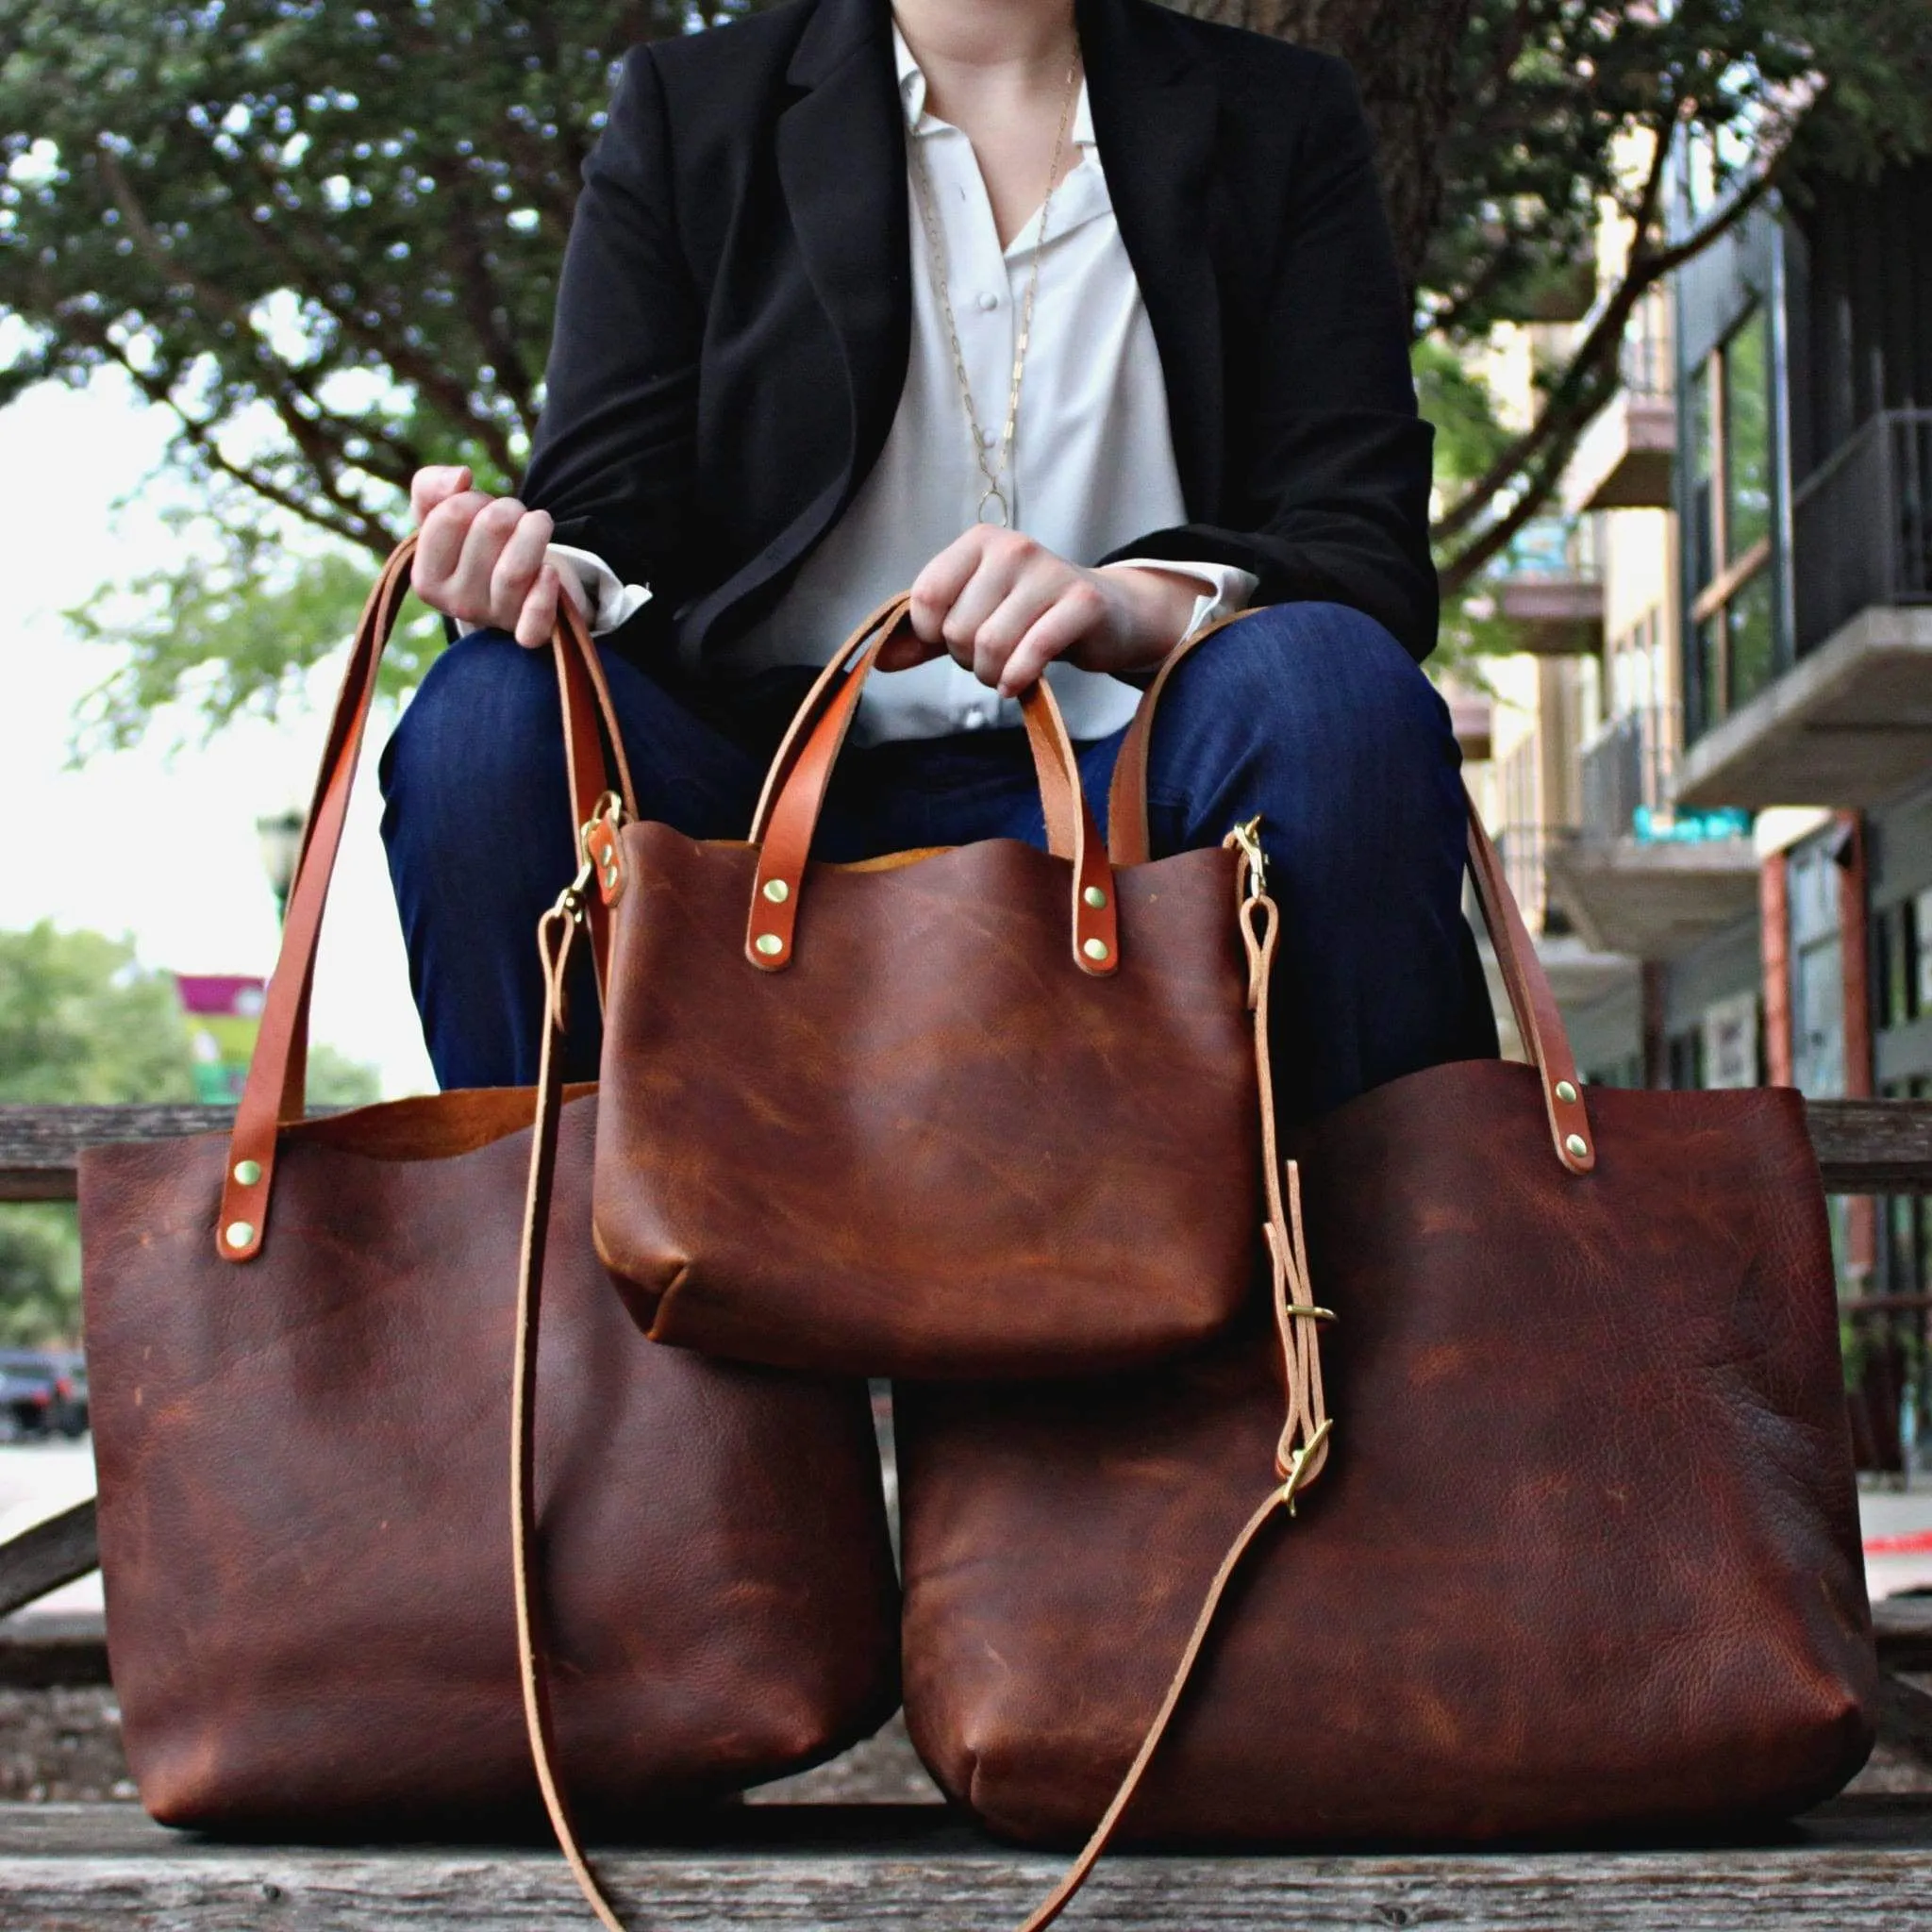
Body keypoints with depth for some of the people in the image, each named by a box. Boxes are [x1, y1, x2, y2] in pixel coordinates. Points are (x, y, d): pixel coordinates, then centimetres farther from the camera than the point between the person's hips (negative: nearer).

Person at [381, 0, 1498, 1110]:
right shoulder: (690, 110, 11)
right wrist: (547, 582, -23)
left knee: (1332, 689, -30)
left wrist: (1143, 604, -25)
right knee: (495, 717, -27)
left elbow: (1373, 552, -2)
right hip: (778, 789, 1)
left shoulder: (1281, 119, 10)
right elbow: (609, 514, 3)